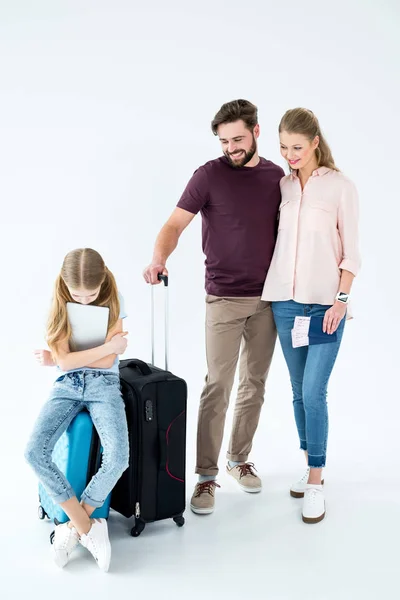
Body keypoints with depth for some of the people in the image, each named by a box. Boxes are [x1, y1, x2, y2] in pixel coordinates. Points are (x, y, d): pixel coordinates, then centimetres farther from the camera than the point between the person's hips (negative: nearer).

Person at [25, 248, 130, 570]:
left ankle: (73, 527, -5)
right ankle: (87, 528, -11)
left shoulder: (114, 304, -5)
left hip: (103, 385, -1)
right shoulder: (58, 307, -2)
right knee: (35, 451, -24)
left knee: (118, 457, -27)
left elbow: (107, 363, -9)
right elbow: (65, 361, -11)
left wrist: (57, 359, -5)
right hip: (66, 386, 2)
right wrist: (109, 345, -15)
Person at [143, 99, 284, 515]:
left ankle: (239, 459, 27)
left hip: (268, 298, 4)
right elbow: (175, 224, -11)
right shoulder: (210, 174, -6)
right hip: (224, 298, -4)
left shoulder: (276, 176, 6)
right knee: (217, 386, -5)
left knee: (254, 384, 11)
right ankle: (206, 475, 4)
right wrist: (158, 260, -30)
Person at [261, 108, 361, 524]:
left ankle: (315, 482, 3)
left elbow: (351, 252, -3)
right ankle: (313, 467, 25)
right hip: (285, 301, 4)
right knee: (299, 391, 10)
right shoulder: (280, 186, 8)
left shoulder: (340, 187, -3)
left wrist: (341, 300, -11)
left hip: (325, 302, -4)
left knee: (314, 391, -8)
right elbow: (273, 238, 11)